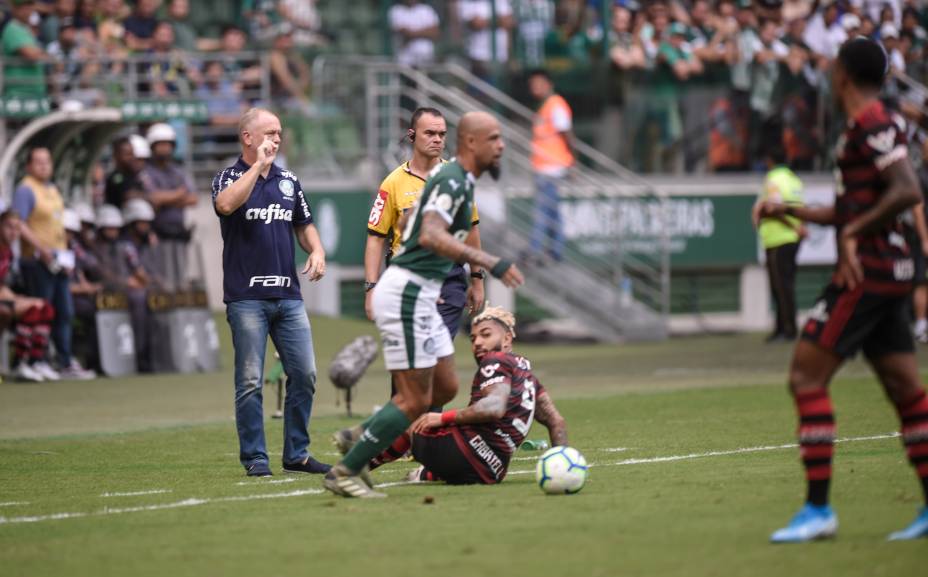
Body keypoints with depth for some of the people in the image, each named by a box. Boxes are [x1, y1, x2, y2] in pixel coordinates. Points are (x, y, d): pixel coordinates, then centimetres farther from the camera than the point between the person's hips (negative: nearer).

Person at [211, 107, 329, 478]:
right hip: (247, 297, -5)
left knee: (304, 374, 2)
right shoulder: (229, 177, -1)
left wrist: (317, 251, 3)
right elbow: (226, 204, -25)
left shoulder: (288, 181, 15)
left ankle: (297, 455, 12)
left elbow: (304, 225, 23)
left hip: (288, 295, 5)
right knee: (250, 382, -4)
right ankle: (254, 458, 3)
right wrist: (259, 165, -20)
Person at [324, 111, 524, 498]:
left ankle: (359, 438, 19)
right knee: (415, 400, -8)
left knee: (445, 388, 13)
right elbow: (431, 236, -32)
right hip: (406, 295, -10)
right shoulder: (453, 180, -16)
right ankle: (344, 473, -2)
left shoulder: (456, 178, 15)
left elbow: (410, 223, 28)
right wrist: (491, 263, -38)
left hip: (420, 296, 10)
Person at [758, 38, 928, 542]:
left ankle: (817, 509, -9)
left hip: (864, 273, -10)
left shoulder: (873, 125, -13)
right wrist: (793, 212, 27)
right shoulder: (867, 127, 17)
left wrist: (853, 233, -22)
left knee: (806, 377, -8)